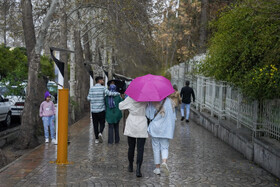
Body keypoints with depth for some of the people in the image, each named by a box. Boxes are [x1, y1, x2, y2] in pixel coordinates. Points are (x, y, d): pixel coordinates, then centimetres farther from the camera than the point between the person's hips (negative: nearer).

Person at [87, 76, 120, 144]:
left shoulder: (91, 88, 4)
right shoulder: (103, 88, -6)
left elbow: (89, 98, 0)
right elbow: (109, 93, -20)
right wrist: (118, 93, -4)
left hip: (93, 110, 3)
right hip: (101, 110, -3)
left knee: (95, 124, 10)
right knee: (102, 123, 10)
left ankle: (96, 139, 10)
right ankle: (100, 133, -16)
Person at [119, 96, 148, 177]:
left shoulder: (130, 98, -7)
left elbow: (120, 106, 5)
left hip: (131, 127, 1)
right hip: (142, 127, -1)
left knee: (131, 148, 14)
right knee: (140, 149, -2)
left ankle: (131, 166, 28)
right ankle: (138, 169, -11)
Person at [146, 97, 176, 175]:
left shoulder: (151, 103, -9)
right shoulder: (169, 101, -5)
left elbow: (148, 115, -5)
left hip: (155, 127, -1)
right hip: (166, 128, 1)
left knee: (156, 148, 9)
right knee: (164, 147, 11)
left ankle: (157, 168, 12)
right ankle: (164, 162, -15)